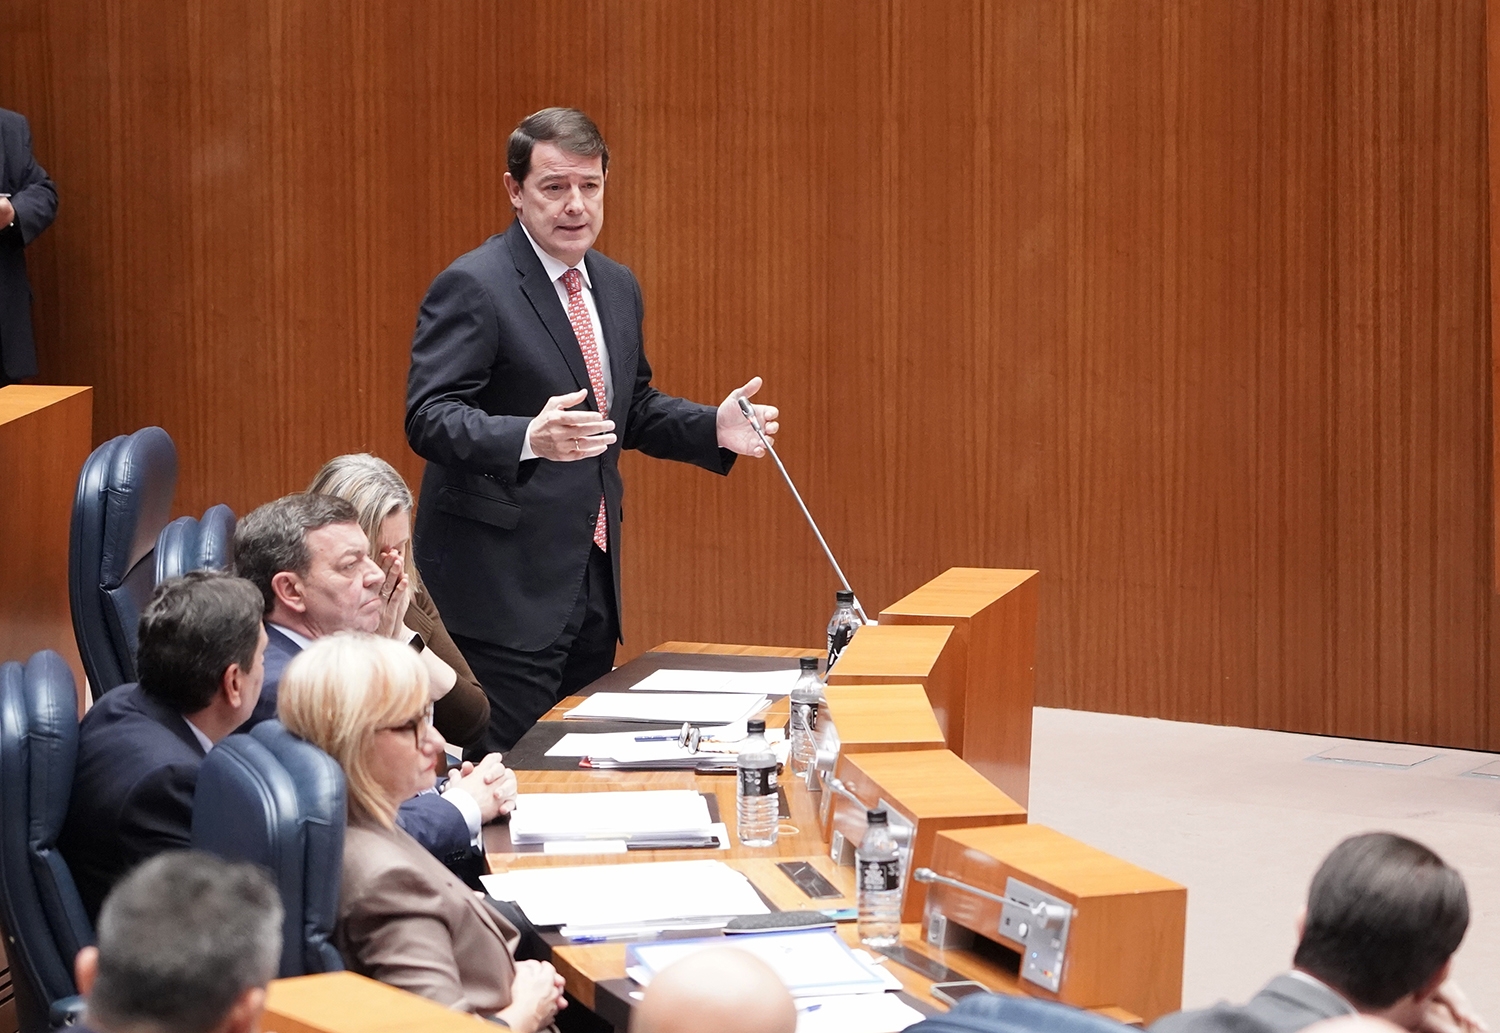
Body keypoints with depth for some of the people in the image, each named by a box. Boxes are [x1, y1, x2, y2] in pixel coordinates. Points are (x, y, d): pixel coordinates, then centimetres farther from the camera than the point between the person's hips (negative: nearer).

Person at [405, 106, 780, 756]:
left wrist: (715, 428, 6)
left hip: (591, 578, 8)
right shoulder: (472, 287, -12)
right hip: (504, 588, -8)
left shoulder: (617, 288, 14)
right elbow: (429, 418, -20)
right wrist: (529, 438, -38)